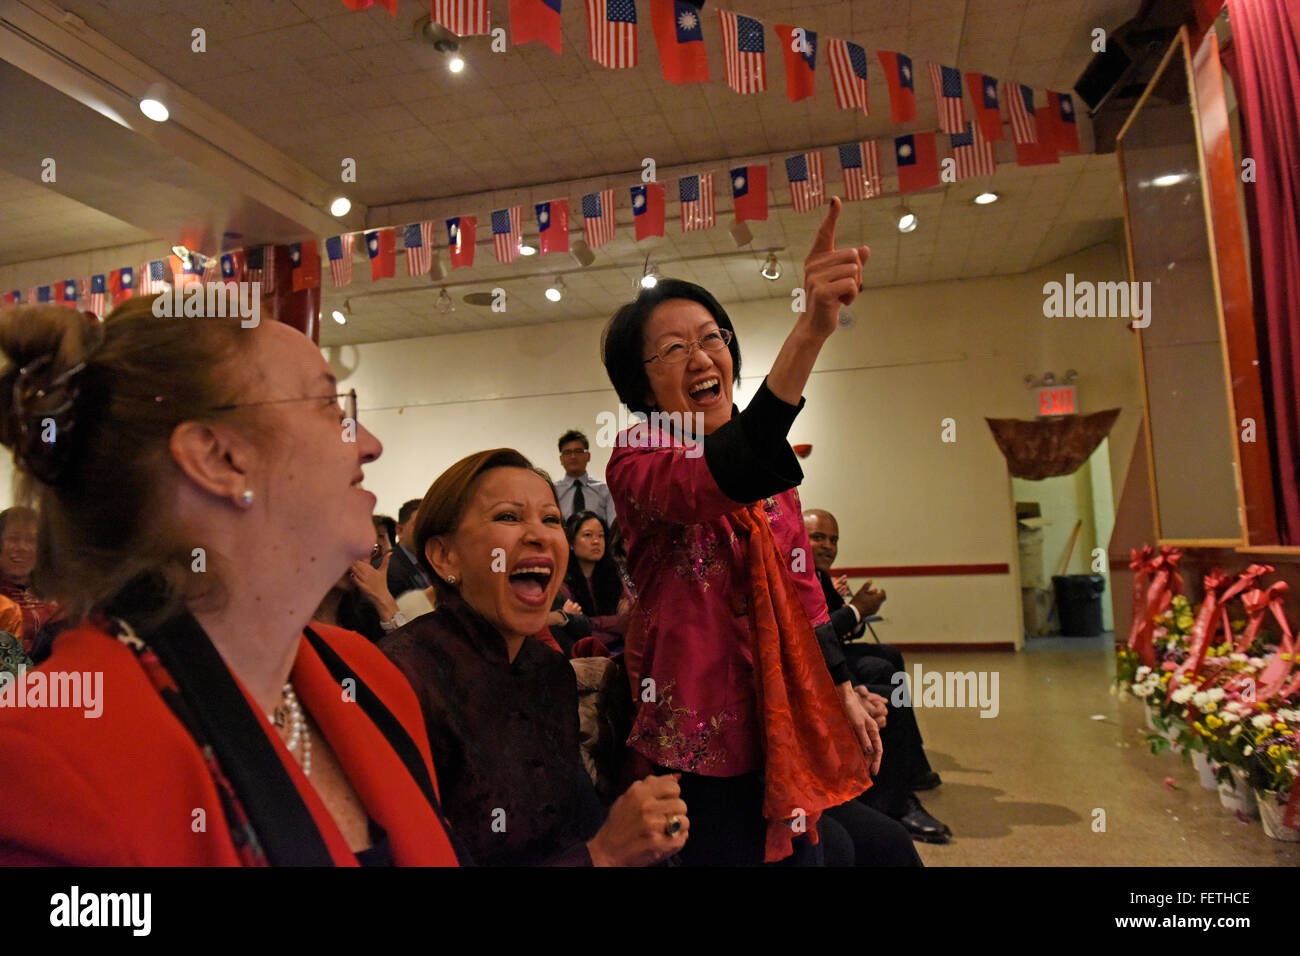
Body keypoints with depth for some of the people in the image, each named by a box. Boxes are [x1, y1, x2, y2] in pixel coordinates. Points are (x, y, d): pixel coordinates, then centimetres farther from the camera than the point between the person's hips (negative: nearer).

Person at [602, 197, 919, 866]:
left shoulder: (769, 462, 8)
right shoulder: (636, 460, -13)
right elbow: (721, 480, -36)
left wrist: (843, 691, 11)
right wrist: (811, 330, -46)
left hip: (785, 724, 6)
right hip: (710, 747, -6)